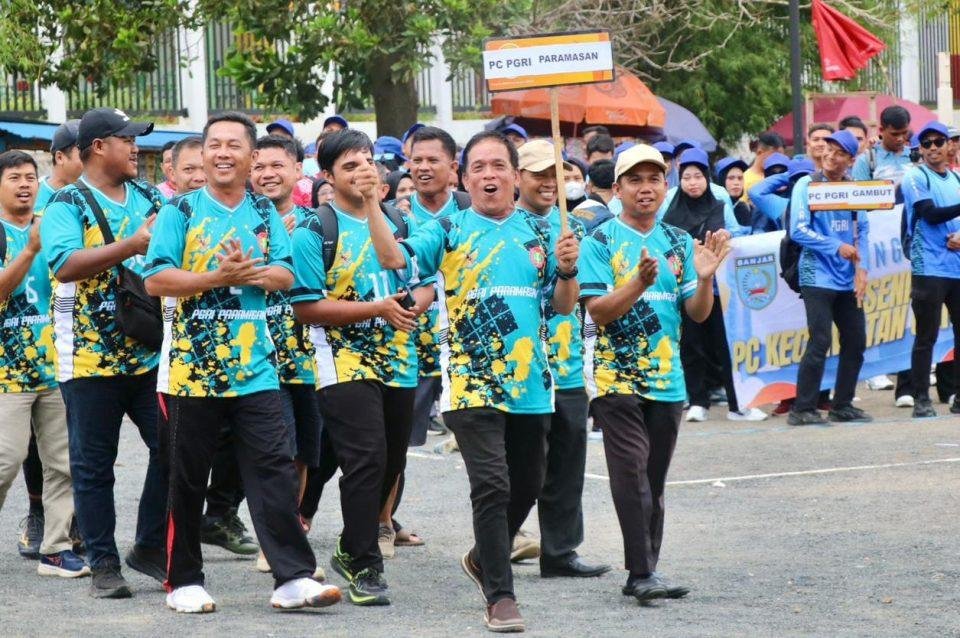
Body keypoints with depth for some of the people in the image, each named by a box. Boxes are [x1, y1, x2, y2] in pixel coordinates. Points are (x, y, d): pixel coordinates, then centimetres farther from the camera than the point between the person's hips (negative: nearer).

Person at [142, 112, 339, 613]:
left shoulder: (265, 213, 10)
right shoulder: (180, 211, 0)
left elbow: (286, 275, 3)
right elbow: (156, 279, -9)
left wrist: (249, 271, -17)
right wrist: (218, 278, -19)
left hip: (254, 369, 2)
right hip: (192, 367, -2)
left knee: (274, 470, -5)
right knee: (187, 478, 6)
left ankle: (293, 577, -6)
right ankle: (183, 580, 16)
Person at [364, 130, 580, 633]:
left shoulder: (540, 232, 10)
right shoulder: (449, 232, 0)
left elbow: (563, 305, 12)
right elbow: (393, 257, -15)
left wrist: (567, 270, -8)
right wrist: (371, 204, -26)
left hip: (530, 384, 5)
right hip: (472, 383, -4)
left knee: (527, 486, 16)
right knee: (492, 486, -13)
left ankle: (483, 559, 41)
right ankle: (500, 597, -8)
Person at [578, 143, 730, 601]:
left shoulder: (679, 242, 10)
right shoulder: (600, 242, -3)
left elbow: (698, 313, 7)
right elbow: (598, 310, -12)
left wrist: (704, 276, -13)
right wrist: (640, 283, -26)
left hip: (667, 379, 5)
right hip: (617, 377, -5)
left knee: (653, 481, 8)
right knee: (632, 472, -14)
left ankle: (643, 573, 13)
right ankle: (643, 573, -15)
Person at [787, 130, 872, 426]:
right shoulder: (807, 185, -5)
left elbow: (862, 230, 9)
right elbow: (798, 231, -12)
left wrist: (862, 268, -5)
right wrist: (837, 247, -18)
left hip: (848, 280, 6)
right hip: (818, 277, -6)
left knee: (856, 341, 7)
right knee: (820, 342, -11)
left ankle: (842, 406, 19)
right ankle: (803, 409, -5)